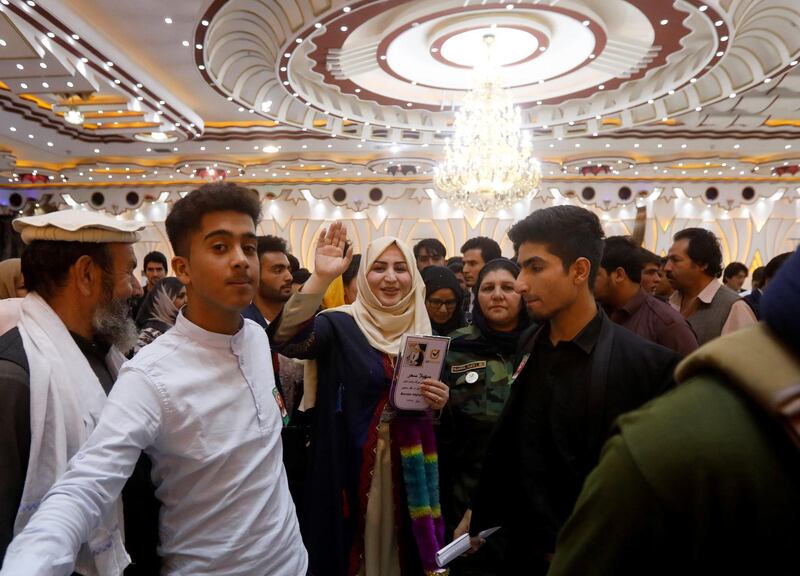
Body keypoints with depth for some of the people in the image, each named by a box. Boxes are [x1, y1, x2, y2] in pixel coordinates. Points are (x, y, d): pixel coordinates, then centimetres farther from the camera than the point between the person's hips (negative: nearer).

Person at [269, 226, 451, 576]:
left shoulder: (422, 330, 5)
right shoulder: (341, 324, -10)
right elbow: (286, 339, -30)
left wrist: (439, 402, -9)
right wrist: (321, 278, -40)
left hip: (408, 466, 4)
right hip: (352, 466, -4)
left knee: (397, 545, 18)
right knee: (354, 545, 9)